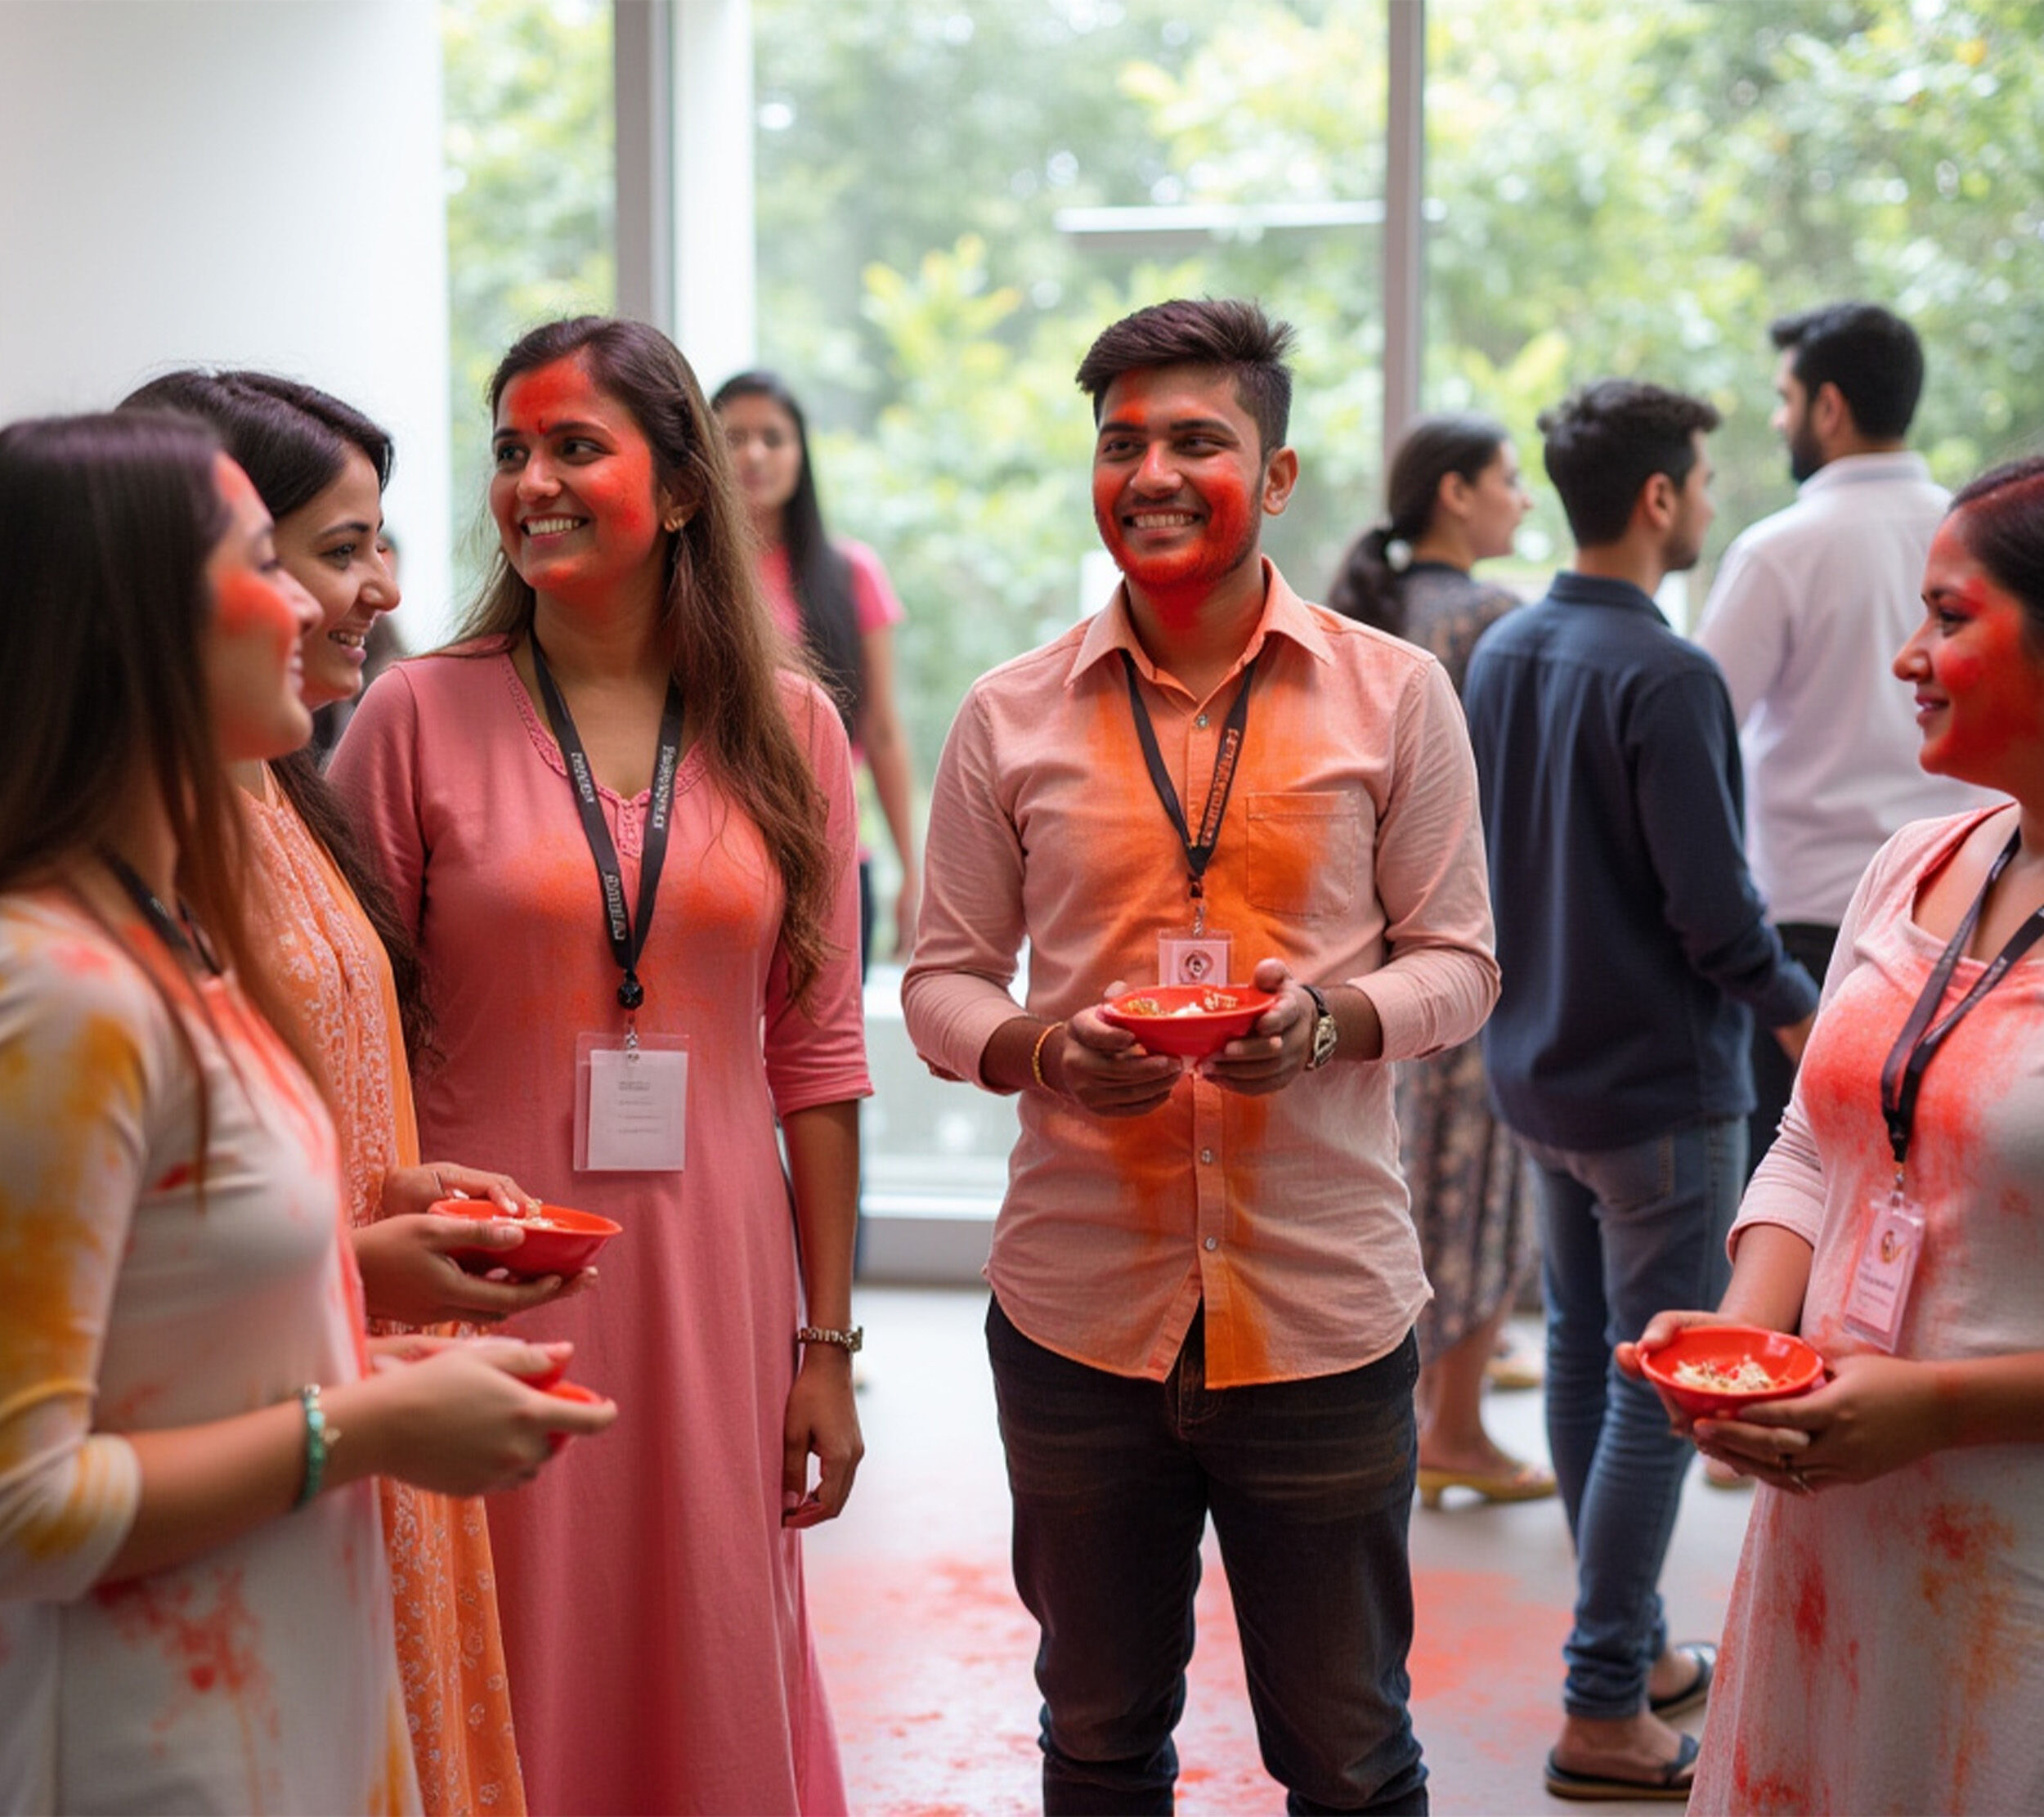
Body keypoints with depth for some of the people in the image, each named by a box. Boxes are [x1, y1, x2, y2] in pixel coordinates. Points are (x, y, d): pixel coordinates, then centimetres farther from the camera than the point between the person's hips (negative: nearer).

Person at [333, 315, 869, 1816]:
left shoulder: (787, 729, 4)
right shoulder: (418, 716, -2)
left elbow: (817, 1056, 6)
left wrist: (828, 1341, 5)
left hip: (712, 1294, 2)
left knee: (712, 1695, 10)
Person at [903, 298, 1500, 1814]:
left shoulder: (1394, 695, 1)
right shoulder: (1012, 716, 4)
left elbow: (1459, 964, 3)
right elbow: (943, 981, 7)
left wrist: (1333, 1019, -18)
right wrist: (1043, 1051, -15)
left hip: (1323, 1304, -1)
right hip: (1079, 1305, 1)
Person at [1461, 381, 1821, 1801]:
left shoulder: (1501, 654, 4)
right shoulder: (1666, 677, -22)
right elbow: (1716, 910, -21)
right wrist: (1799, 1009, -5)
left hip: (1541, 1067, 8)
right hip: (1662, 1084, -8)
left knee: (1585, 1354, 16)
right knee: (1655, 1391, -1)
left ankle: (1633, 1644, 29)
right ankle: (1606, 1713, 4)